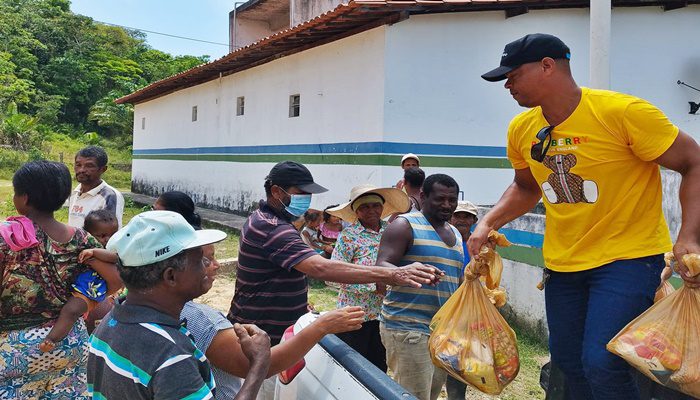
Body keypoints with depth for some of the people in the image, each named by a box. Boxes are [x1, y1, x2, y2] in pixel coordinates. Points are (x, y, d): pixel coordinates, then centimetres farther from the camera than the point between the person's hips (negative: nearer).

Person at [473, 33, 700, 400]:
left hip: (628, 257, -6)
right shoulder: (521, 129, 0)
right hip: (561, 263, 6)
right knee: (569, 365, 14)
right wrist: (488, 224, 2)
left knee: (601, 364, -17)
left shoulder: (623, 112, -18)